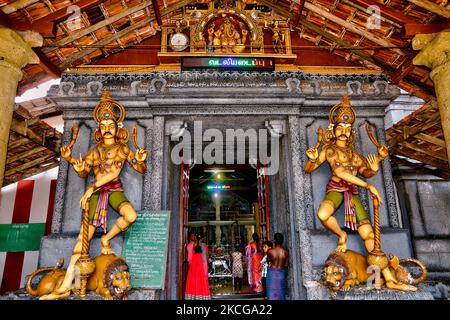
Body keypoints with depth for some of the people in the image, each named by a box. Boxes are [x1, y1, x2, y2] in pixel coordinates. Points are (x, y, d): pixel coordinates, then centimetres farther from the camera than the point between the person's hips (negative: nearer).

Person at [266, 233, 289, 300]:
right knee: (281, 292, 15)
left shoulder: (270, 251, -16)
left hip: (272, 273, -2)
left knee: (272, 291, 9)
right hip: (281, 273, 2)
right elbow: (286, 265, -3)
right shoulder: (286, 251, -11)